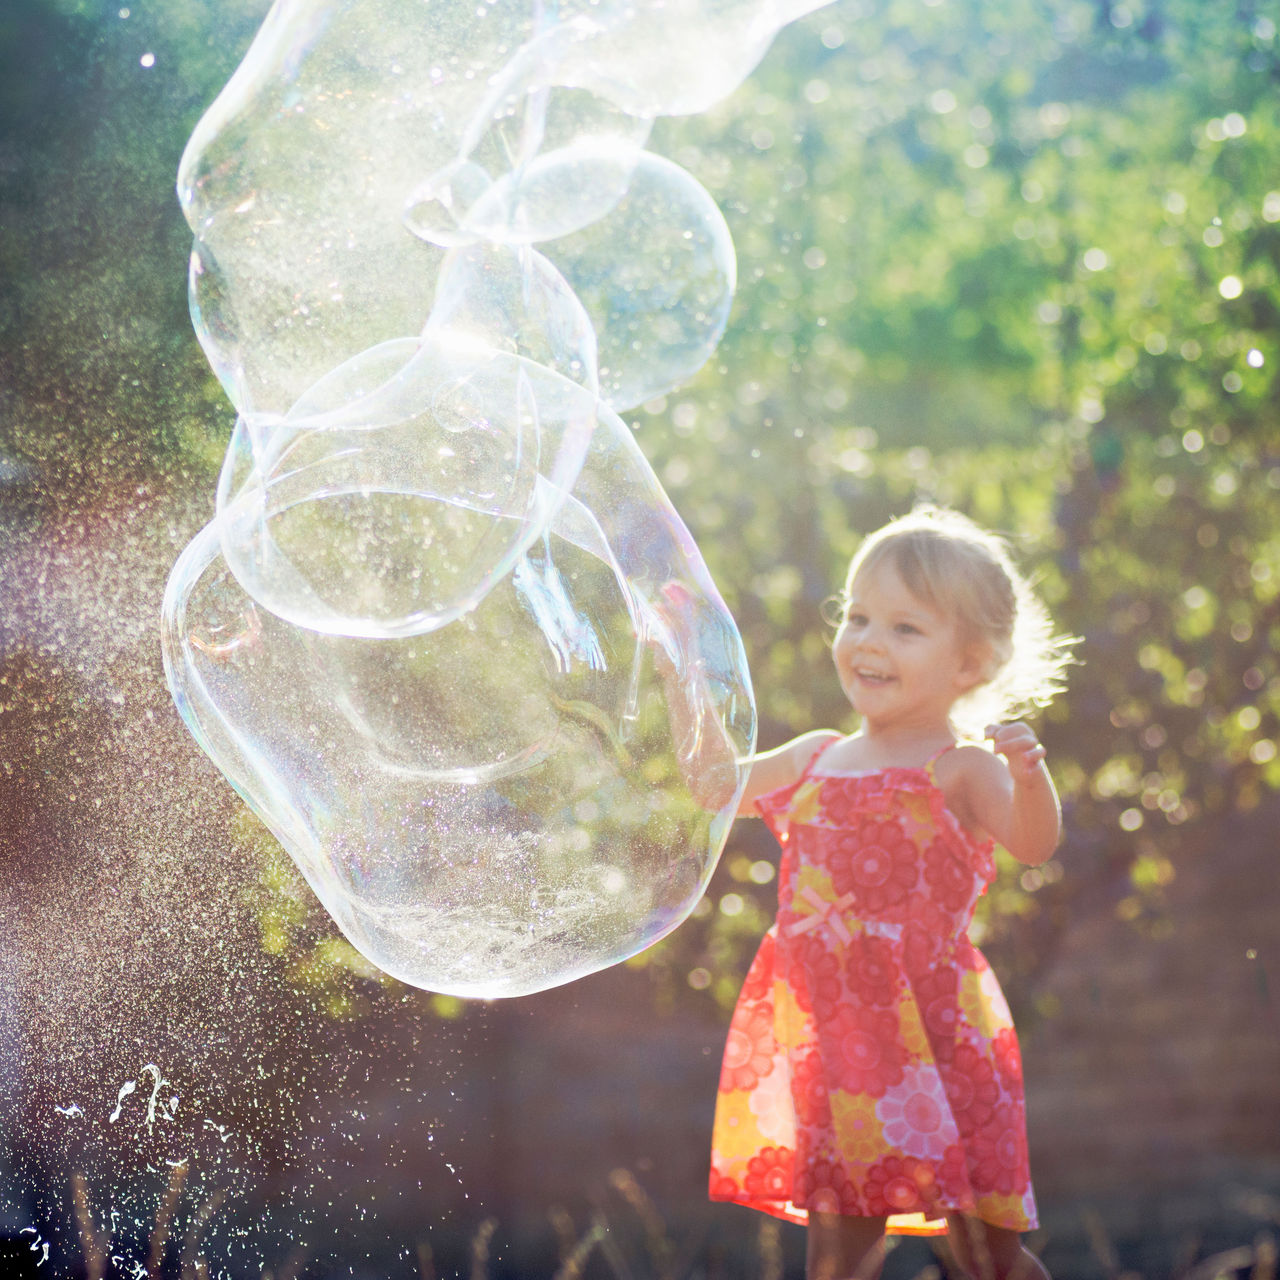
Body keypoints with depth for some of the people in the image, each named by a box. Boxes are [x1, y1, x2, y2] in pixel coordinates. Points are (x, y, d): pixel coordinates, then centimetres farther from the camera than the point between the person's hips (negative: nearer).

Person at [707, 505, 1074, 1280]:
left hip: (931, 1036, -5)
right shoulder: (815, 759, 12)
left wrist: (1027, 773, -44)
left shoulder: (960, 770, -7)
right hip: (828, 1035, 5)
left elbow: (1033, 844, -24)